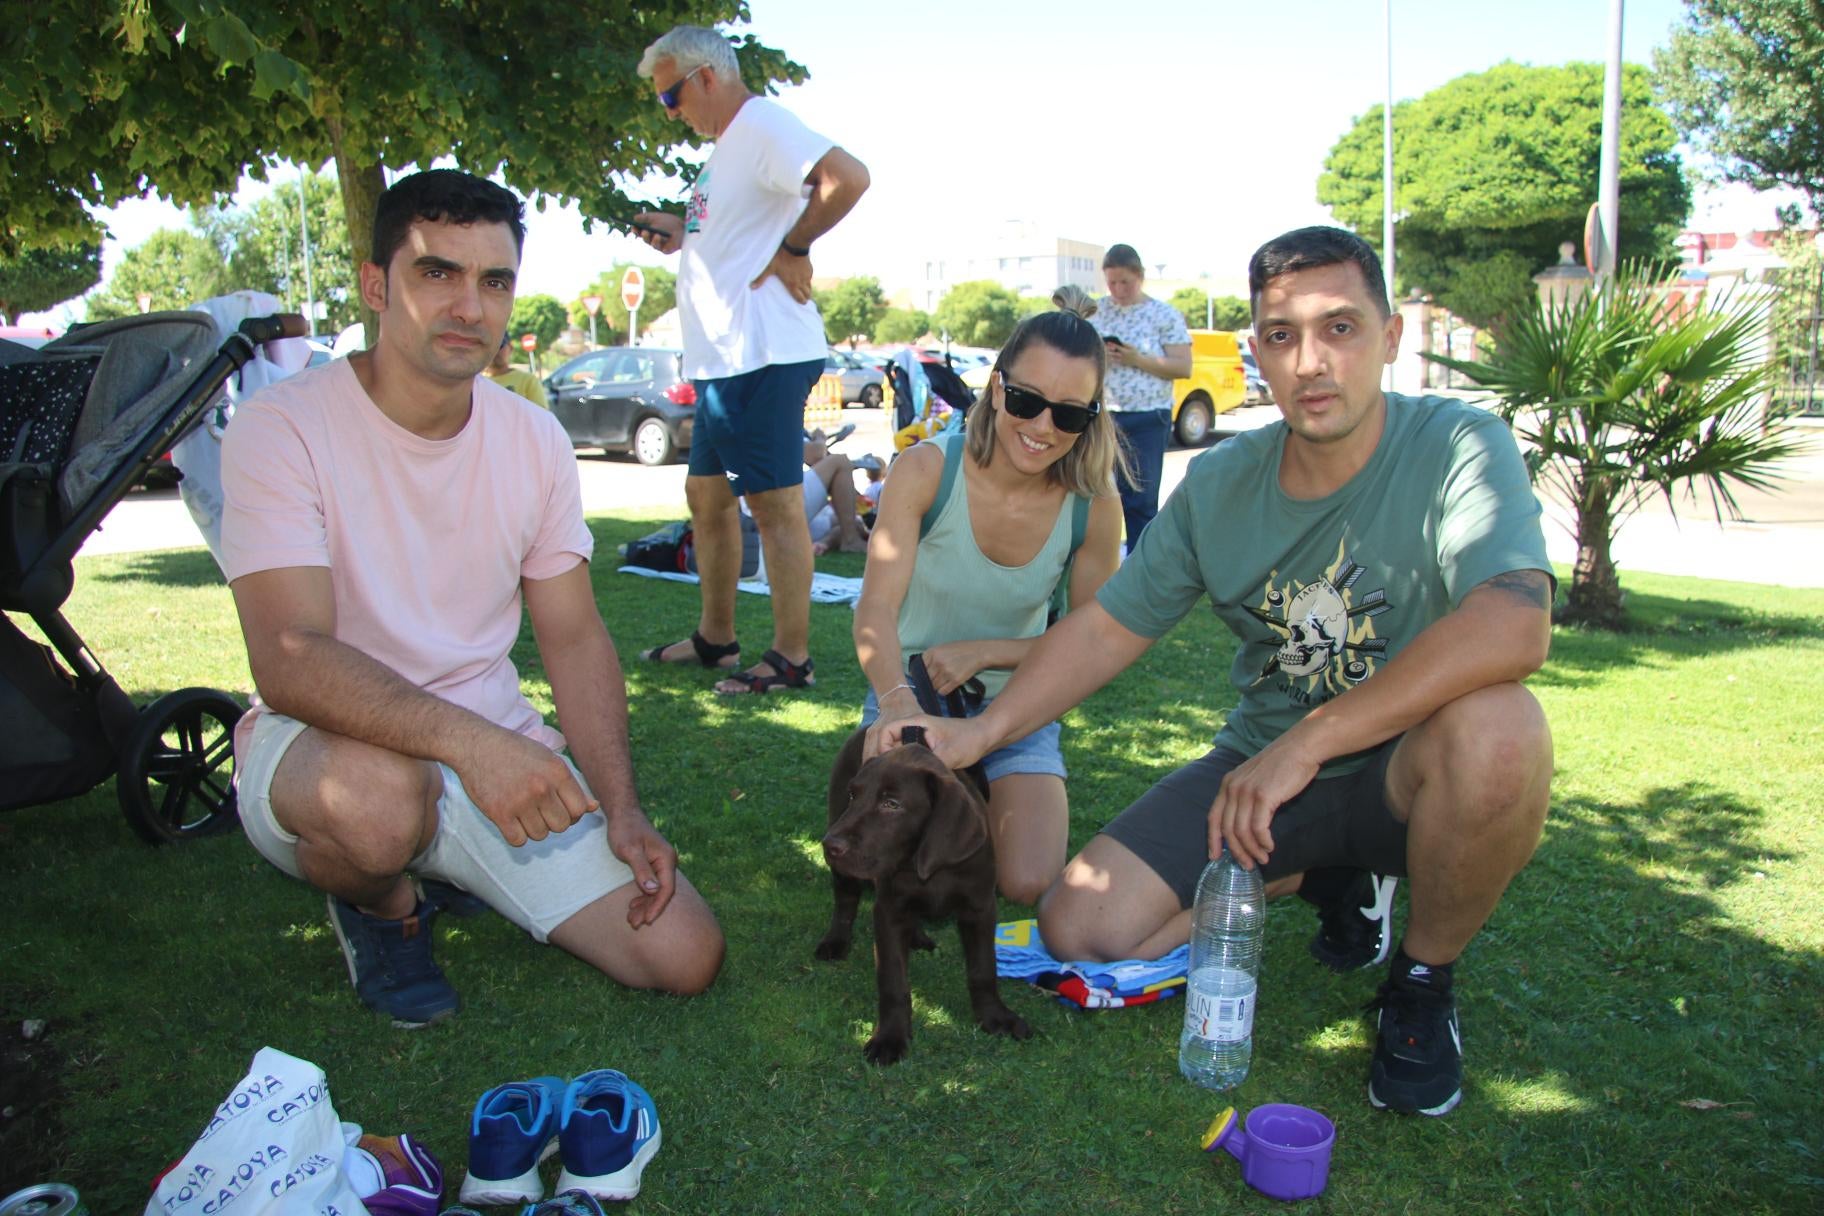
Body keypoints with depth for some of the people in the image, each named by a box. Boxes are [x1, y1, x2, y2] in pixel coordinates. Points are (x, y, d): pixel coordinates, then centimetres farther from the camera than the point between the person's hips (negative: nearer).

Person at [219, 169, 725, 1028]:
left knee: (685, 956, -6)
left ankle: (440, 865, 19)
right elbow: (289, 660, -25)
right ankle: (379, 905, -1)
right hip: (319, 746, -4)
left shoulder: (535, 441, 2)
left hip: (499, 754, 5)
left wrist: (622, 810, -6)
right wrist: (470, 741, -40)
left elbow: (574, 638, 5)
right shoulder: (283, 428, -14)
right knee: (378, 794, -42)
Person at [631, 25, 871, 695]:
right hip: (722, 357, 11)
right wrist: (681, 233, 15)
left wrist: (793, 249, -19)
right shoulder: (725, 146, 21)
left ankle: (791, 657, 2)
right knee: (706, 494, 16)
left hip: (763, 355, -11)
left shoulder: (762, 123, -10)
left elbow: (847, 177, -26)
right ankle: (715, 635, 29)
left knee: (775, 503, -6)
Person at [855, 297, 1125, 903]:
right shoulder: (926, 469, -20)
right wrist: (897, 702, -44)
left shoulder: (1094, 505, -15)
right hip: (912, 696, -1)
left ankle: (977, 801, 20)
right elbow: (876, 610, -25)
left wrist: (982, 652, -20)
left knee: (1027, 885, -15)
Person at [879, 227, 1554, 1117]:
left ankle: (1423, 982, -7)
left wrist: (1309, 742, -33)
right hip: (1263, 765, 4)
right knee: (1080, 928, -8)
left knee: (1496, 727, -38)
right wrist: (981, 731, -11)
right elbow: (1108, 627, 2)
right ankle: (1326, 876, 17)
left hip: (1403, 772, -4)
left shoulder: (1458, 446, -18)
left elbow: (1513, 627, -35)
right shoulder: (1220, 482, -3)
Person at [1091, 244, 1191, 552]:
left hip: (1147, 419, -3)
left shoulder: (1165, 315, 0)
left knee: (1140, 501, 0)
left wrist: (1138, 360, -17)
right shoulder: (1098, 310, 9)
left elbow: (1183, 367, -5)